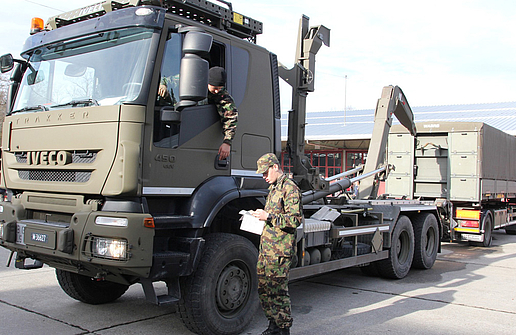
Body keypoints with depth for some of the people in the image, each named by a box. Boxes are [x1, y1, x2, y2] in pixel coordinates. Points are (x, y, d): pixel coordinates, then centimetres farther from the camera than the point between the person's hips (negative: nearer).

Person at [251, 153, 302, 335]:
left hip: (279, 250, -9)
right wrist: (260, 215, 14)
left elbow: (295, 219, -18)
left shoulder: (290, 188, -10)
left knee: (278, 290, -3)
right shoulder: (273, 188, 20)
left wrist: (268, 216, -20)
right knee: (264, 288, 13)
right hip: (266, 248, 9)